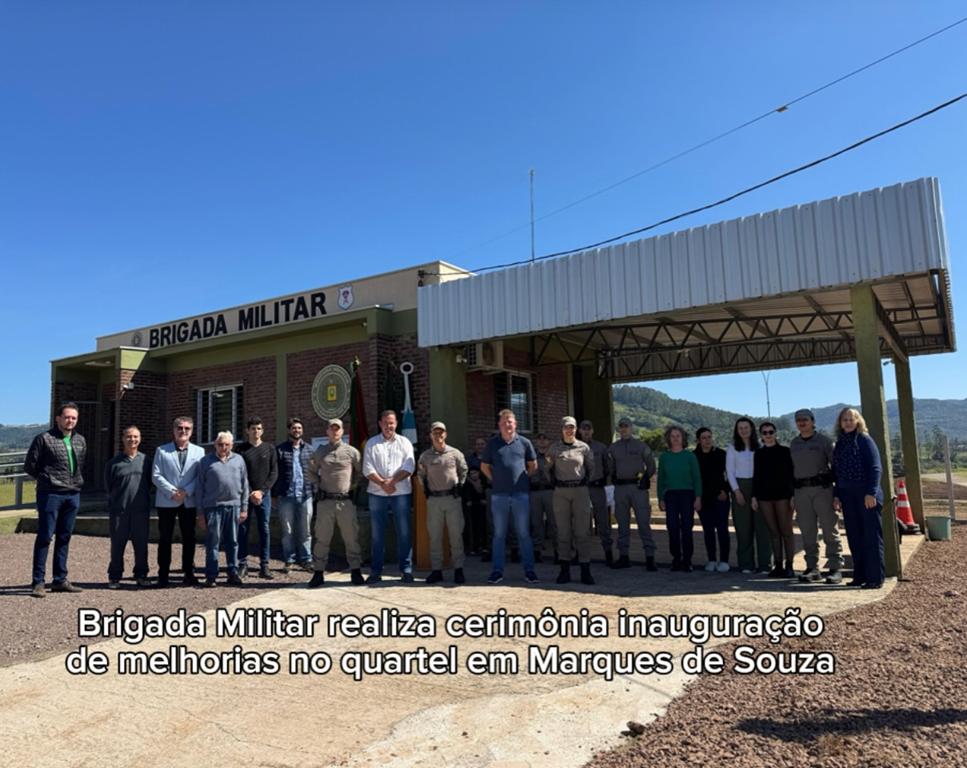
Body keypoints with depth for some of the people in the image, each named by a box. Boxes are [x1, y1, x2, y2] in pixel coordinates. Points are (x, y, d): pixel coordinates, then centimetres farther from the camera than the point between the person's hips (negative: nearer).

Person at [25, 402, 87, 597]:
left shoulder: (80, 440, 11)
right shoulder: (44, 439, -5)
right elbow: (30, 465, -3)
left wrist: (78, 482, 11)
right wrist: (46, 479, -1)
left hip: (73, 495, 5)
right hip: (50, 494, -5)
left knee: (64, 538, 11)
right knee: (45, 537, -2)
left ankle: (60, 580, 19)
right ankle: (37, 582, 5)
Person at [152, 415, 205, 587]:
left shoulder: (199, 451, 7)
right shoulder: (161, 451, 5)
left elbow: (200, 476, 0)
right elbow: (156, 476, -2)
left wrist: (186, 491, -13)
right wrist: (172, 492, -13)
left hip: (189, 501, 1)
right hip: (166, 501, -1)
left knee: (189, 538, 6)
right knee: (165, 539, 3)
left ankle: (188, 573, 15)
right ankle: (163, 575, 11)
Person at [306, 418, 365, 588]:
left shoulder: (352, 452, 1)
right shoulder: (320, 452, 6)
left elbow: (360, 471, 12)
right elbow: (312, 471, 18)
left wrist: (352, 485, 5)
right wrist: (319, 485, 8)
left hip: (346, 501, -1)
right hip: (325, 501, 1)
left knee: (351, 537, 5)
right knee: (321, 538, 4)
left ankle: (355, 570, 15)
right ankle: (318, 572, 13)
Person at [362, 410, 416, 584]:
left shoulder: (404, 442, 9)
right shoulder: (371, 443, 9)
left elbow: (409, 466, -2)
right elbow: (367, 468, 0)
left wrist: (392, 480, -14)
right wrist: (382, 483, -13)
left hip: (401, 492, 0)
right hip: (377, 493, 0)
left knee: (404, 532, 0)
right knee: (377, 533, 5)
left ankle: (406, 569, 8)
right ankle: (375, 570, 12)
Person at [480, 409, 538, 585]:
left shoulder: (524, 443, 2)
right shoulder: (492, 443, 3)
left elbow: (533, 465, 13)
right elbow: (484, 466, 14)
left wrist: (523, 479, 7)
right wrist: (496, 480, 6)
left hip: (521, 494, -1)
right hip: (499, 495, 1)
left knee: (523, 534, 4)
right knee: (499, 534, 7)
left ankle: (529, 570, 12)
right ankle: (497, 570, 14)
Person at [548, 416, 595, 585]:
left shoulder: (584, 447, 3)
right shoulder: (554, 448, 3)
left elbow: (591, 467, 15)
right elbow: (549, 468, 17)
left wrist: (584, 481, 10)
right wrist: (555, 482, 9)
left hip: (580, 490, 0)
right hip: (561, 492, 1)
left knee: (582, 531, -1)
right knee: (563, 531, 3)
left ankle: (585, 570, 4)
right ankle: (564, 570, 10)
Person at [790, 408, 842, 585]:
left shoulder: (823, 440, 0)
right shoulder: (794, 443, 14)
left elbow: (836, 464, -2)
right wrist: (792, 494, 13)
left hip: (822, 489, -4)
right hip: (801, 491, 4)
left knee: (830, 530, -3)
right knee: (808, 532, 6)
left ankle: (835, 569, 2)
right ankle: (812, 568, 13)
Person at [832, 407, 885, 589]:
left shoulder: (864, 440, -4)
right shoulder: (839, 444, 14)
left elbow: (876, 468, -10)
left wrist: (871, 492, -18)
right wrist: (836, 495, 12)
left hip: (866, 495, -6)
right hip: (847, 496, 6)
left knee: (872, 536, -2)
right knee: (854, 538, 9)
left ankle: (875, 577, 2)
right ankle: (860, 575, 17)